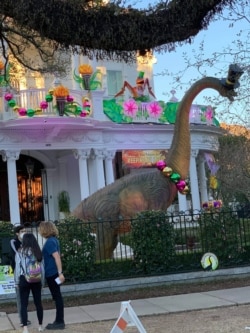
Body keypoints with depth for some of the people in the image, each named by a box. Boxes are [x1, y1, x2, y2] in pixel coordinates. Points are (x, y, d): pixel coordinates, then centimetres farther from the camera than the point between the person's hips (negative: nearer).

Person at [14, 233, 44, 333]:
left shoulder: (20, 253, -6)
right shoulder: (38, 252, 2)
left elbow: (17, 268, -4)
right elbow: (42, 268, 4)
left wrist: (17, 282, 6)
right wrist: (42, 282, 13)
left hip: (24, 280, -2)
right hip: (36, 280, 3)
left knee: (24, 304, 4)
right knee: (38, 303, 12)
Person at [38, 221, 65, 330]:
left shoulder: (50, 242, -17)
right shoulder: (53, 240, 11)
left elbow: (57, 257, -23)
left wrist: (60, 273, -25)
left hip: (52, 273, -9)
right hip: (53, 273, 9)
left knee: (57, 297, -2)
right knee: (57, 297, 13)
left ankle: (59, 322, 6)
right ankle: (59, 321, 21)